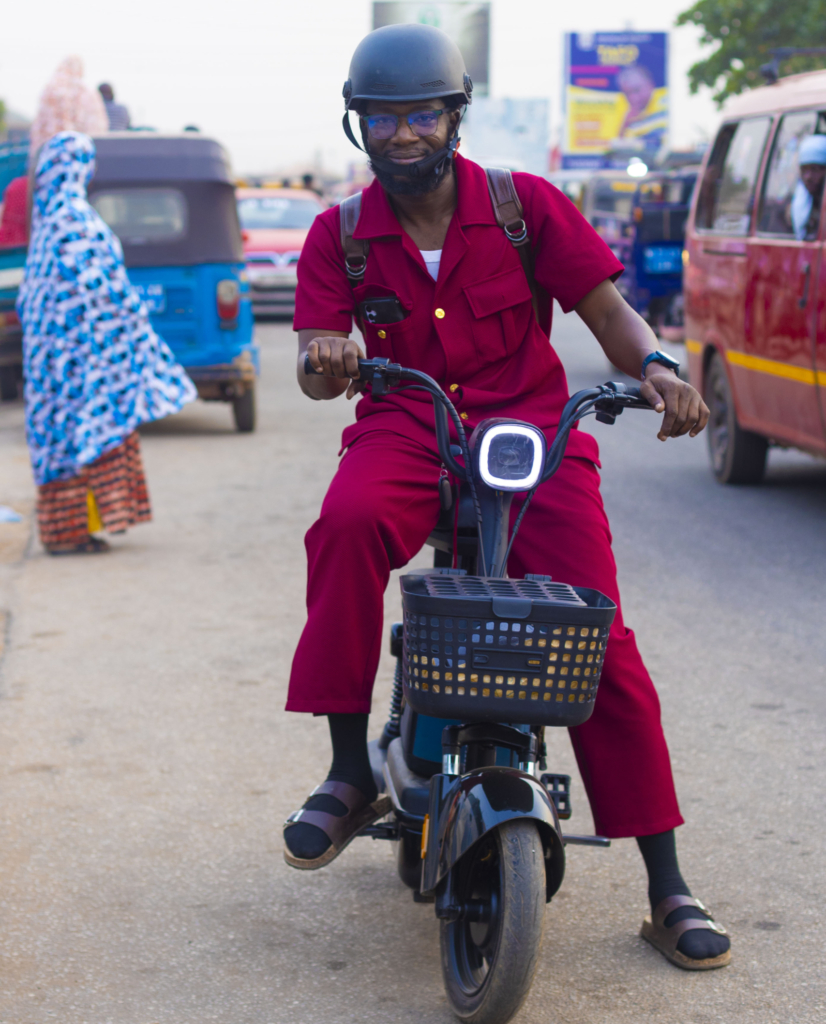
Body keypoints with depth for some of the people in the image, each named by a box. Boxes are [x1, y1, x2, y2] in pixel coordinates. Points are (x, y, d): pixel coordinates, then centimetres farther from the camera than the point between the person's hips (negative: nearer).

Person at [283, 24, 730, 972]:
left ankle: (668, 889, -6)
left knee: (599, 640, -14)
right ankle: (350, 772, -22)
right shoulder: (340, 235, 5)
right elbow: (318, 363, -4)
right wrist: (327, 367, -30)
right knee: (348, 523, -36)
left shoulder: (527, 205, 1)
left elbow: (608, 310, 1)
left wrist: (654, 365, -21)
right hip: (404, 428, 1)